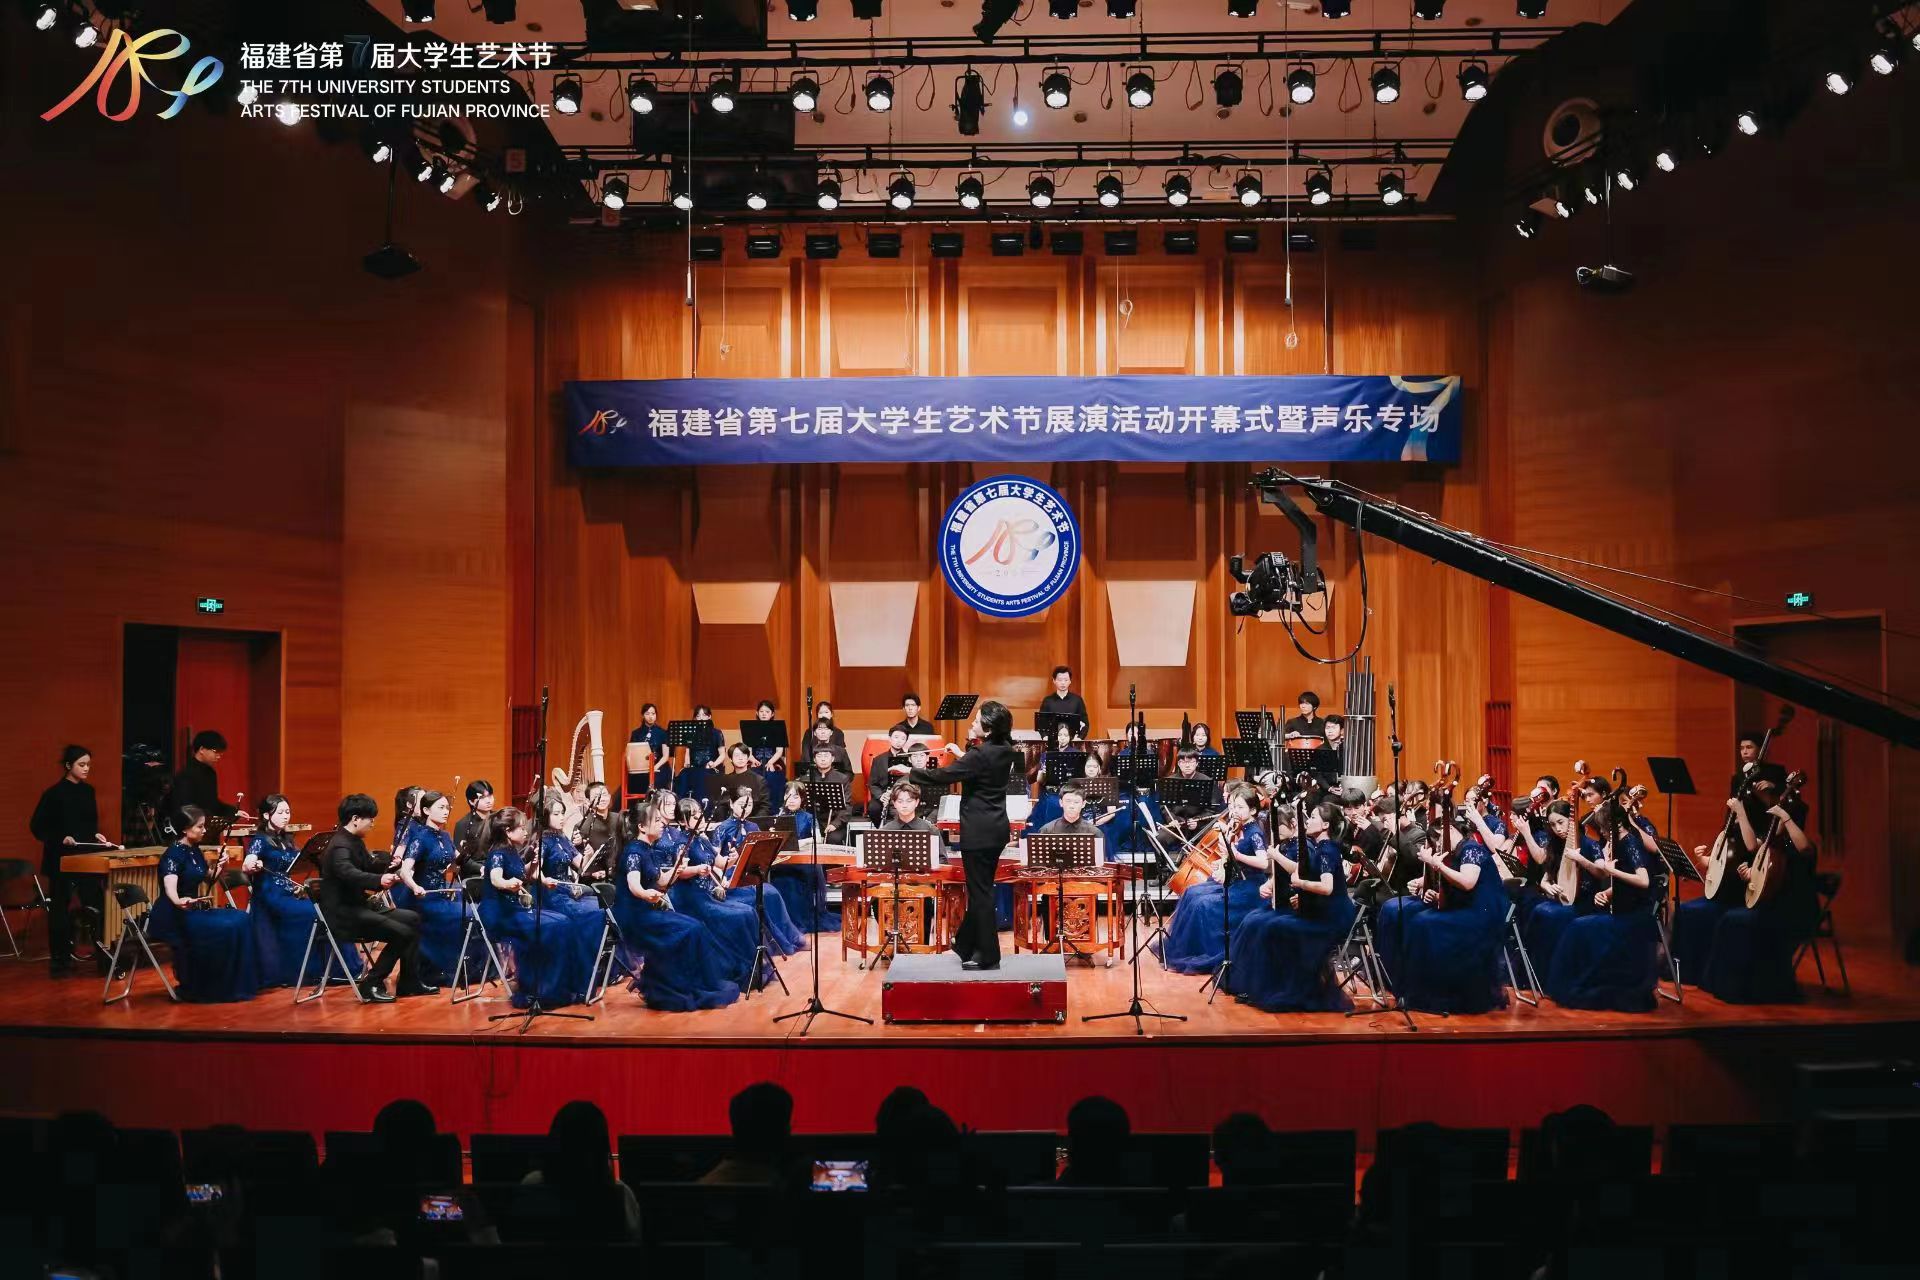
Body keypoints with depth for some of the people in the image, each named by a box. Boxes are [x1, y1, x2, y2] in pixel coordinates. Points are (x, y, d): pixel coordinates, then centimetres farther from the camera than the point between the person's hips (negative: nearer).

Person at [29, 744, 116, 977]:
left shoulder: (88, 790, 6)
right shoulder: (54, 793, -11)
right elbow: (36, 826, -8)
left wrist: (96, 835, 0)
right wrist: (61, 838, -19)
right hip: (61, 859, -5)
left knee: (97, 904, -1)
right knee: (59, 909, 6)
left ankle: (103, 955, 4)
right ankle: (59, 960, 16)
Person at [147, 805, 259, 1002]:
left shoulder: (195, 851, 9)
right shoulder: (173, 854, -17)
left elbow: (209, 878, 23)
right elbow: (170, 886, -35)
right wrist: (178, 902, -56)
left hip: (192, 910, 9)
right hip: (172, 915, -9)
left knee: (240, 919, -6)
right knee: (224, 928, -25)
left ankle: (232, 985, -2)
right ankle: (194, 988, -10)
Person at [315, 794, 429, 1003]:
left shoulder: (354, 841, 12)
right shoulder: (339, 846, -20)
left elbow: (369, 865, 26)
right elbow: (349, 873, -40)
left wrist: (390, 861, 4)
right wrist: (379, 880, -58)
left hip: (359, 906, 11)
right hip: (344, 914, -11)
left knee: (413, 919, 10)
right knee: (402, 933, -20)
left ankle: (410, 982, 12)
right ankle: (371, 984, -8)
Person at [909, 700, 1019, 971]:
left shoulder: (980, 754, -21)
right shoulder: (1005, 751, 4)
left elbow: (943, 776, -20)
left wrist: (909, 773, -9)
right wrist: (963, 755, 22)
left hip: (979, 833, -9)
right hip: (996, 829, 9)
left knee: (980, 892, 0)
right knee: (980, 889, 18)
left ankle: (987, 955, 7)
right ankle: (967, 944, 30)